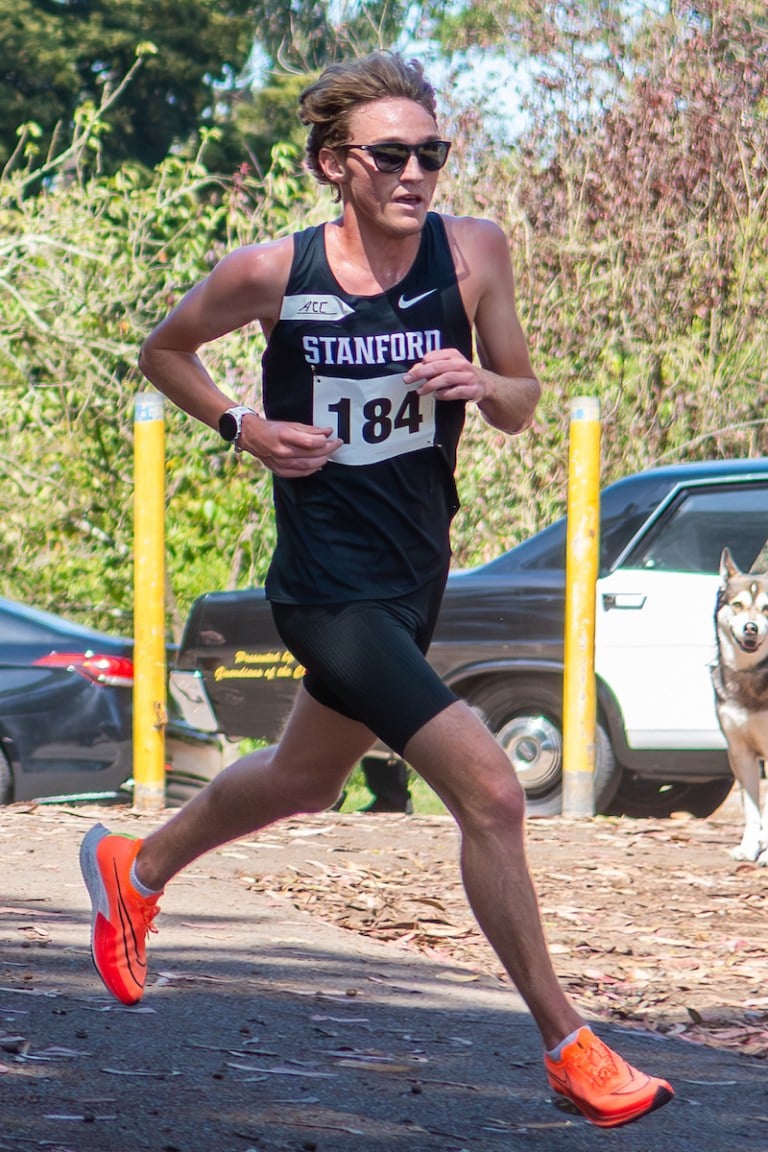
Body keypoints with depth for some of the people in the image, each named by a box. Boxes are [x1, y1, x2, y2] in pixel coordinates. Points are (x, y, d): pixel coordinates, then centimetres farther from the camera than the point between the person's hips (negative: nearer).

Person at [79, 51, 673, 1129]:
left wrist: (481, 383, -18)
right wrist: (244, 427, -10)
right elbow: (163, 351, 5)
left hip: (418, 573, 6)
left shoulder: (474, 251, -7)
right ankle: (570, 1050, -5)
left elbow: (523, 405, 4)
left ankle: (134, 868, 55)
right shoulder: (272, 272, -14)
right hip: (329, 586, -6)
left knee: (305, 780, 27)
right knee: (491, 793, -16)